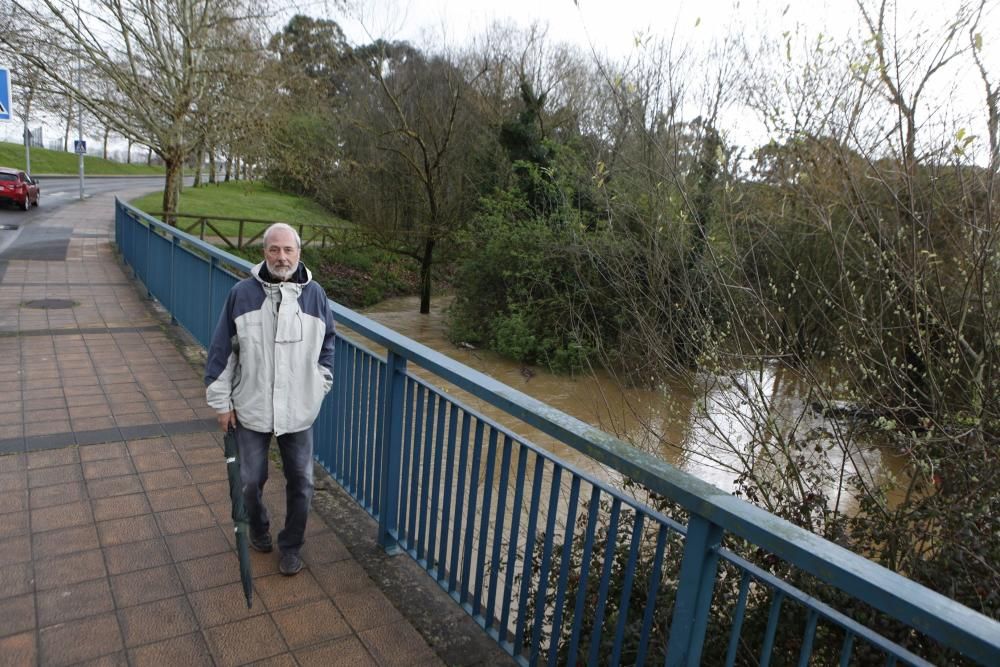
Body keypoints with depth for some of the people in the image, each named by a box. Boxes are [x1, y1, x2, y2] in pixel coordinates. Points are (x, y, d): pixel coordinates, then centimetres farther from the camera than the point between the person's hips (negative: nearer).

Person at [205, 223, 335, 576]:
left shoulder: (314, 294, -4)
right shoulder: (242, 293, -8)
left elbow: (327, 345, 10)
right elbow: (222, 350, -3)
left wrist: (320, 386, 7)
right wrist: (222, 401, -2)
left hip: (299, 412, 1)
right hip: (250, 410, -1)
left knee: (301, 483, 9)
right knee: (251, 481, 13)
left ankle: (291, 546, 31)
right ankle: (258, 528, 43)